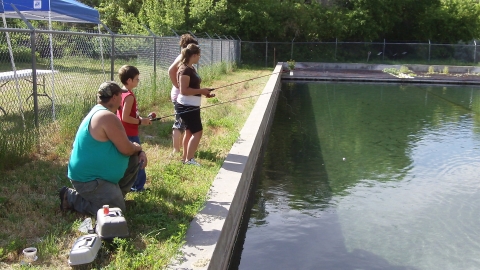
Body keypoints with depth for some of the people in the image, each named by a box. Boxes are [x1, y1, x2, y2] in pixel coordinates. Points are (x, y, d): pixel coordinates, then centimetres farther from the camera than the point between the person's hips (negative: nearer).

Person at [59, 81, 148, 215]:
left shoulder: (99, 112, 9)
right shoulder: (108, 117, -24)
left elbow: (122, 142, 18)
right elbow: (126, 149, -22)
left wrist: (139, 152, 3)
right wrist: (138, 148, 0)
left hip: (97, 170, 11)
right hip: (88, 179, -11)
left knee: (135, 160, 12)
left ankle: (116, 193, 21)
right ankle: (71, 198, -1)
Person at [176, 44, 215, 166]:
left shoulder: (191, 68, 12)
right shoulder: (185, 70, -19)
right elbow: (184, 90, -25)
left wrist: (204, 92, 9)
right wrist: (201, 91, -20)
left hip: (191, 106, 10)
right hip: (187, 106, -10)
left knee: (189, 131, 16)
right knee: (197, 132, -9)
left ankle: (185, 158, 26)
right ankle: (189, 160, -3)